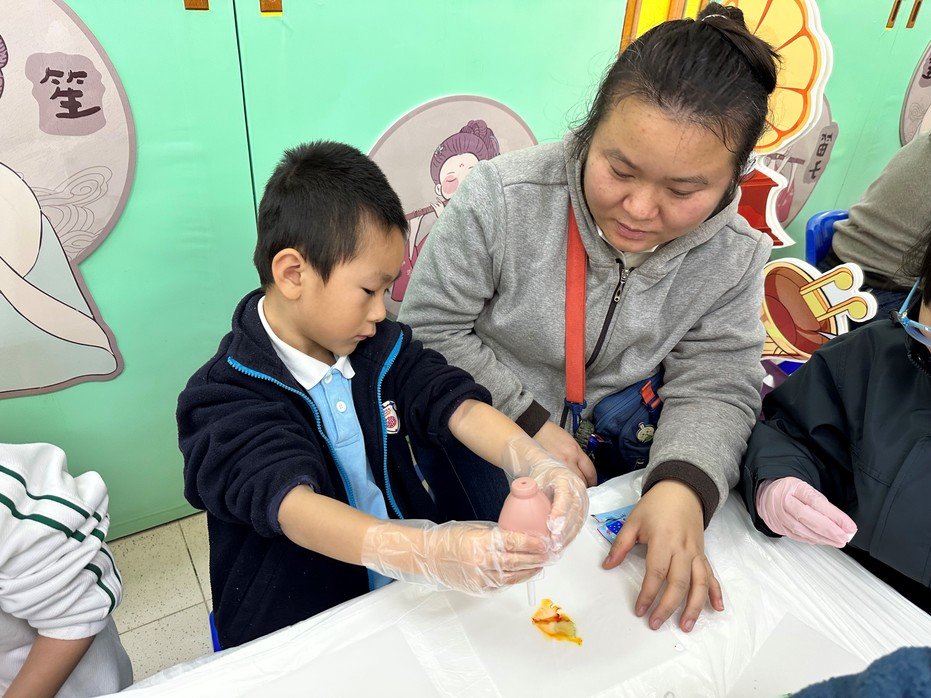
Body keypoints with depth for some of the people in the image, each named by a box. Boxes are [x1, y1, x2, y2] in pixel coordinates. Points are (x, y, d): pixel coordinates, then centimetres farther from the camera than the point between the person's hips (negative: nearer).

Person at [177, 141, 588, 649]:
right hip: (297, 640, -3)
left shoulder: (381, 347, 2)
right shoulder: (223, 397, -16)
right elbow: (292, 506, -29)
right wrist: (428, 554, -45)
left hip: (414, 605, 4)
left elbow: (456, 405, -9)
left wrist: (536, 465, -29)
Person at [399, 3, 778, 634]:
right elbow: (430, 330, -15)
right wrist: (531, 424, -19)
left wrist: (683, 486, -32)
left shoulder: (734, 259, -12)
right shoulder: (500, 198, -23)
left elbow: (715, 390, -10)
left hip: (602, 459, 5)